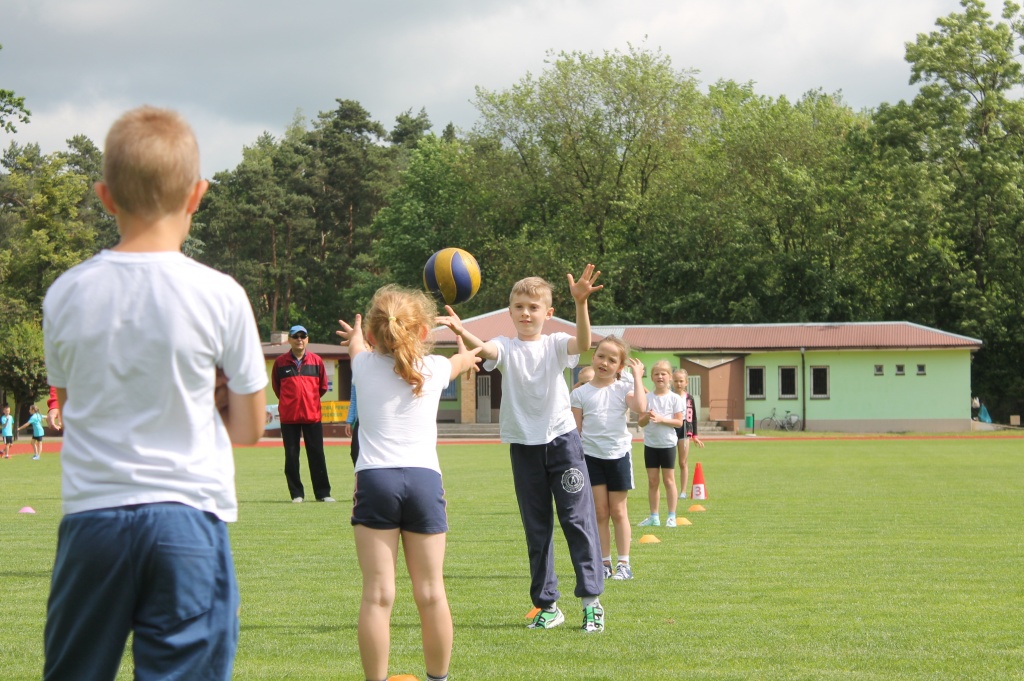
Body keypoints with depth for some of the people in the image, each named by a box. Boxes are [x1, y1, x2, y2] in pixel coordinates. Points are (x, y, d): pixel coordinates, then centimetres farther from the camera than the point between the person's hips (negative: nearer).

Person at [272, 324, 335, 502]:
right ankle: (296, 494, 8)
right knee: (291, 456, 1)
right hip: (288, 416, 0)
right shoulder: (280, 362, 2)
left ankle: (323, 493, 8)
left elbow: (323, 386, 12)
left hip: (312, 415, 0)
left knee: (317, 455, 2)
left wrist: (309, 400, 11)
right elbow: (276, 387, 13)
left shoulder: (316, 360, 4)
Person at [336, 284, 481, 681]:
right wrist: (463, 342, 60)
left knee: (377, 595, -3)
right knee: (431, 593, 8)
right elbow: (465, 359, 35)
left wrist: (356, 334, 59)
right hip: (424, 479, 1)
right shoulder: (435, 369, 9)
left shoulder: (364, 365, 7)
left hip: (374, 480, -1)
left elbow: (356, 343, 34)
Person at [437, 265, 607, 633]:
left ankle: (591, 598, -1)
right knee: (536, 528, 7)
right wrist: (462, 332, -45)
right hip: (524, 446, 2)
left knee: (578, 518, -5)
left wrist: (580, 303, -39)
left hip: (562, 440, -2)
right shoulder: (507, 347, 1)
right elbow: (483, 349, -21)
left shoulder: (555, 344, 1)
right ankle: (547, 604, 13)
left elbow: (583, 344, -21)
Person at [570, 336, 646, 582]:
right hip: (591, 456, 1)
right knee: (600, 511, 2)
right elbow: (575, 431, 3)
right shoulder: (580, 394, 2)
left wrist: (637, 377, -14)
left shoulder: (623, 389, 0)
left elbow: (640, 407, -21)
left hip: (618, 455, -1)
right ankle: (604, 563, 9)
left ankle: (624, 563, 10)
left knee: (618, 510, 5)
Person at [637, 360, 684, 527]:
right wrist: (647, 417, -19)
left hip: (667, 444, -3)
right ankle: (654, 516, 12)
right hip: (650, 444, 3)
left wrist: (661, 419, -19)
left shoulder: (674, 398, -4)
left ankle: (671, 516, 6)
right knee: (652, 481, 6)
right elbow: (640, 422, 2)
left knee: (668, 480, 2)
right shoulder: (647, 398, 3)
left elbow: (679, 422, -7)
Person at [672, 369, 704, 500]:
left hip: (685, 430, 1)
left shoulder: (689, 399, 5)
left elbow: (693, 418, 10)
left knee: (683, 462, 4)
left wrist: (695, 436, 9)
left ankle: (683, 491, 8)